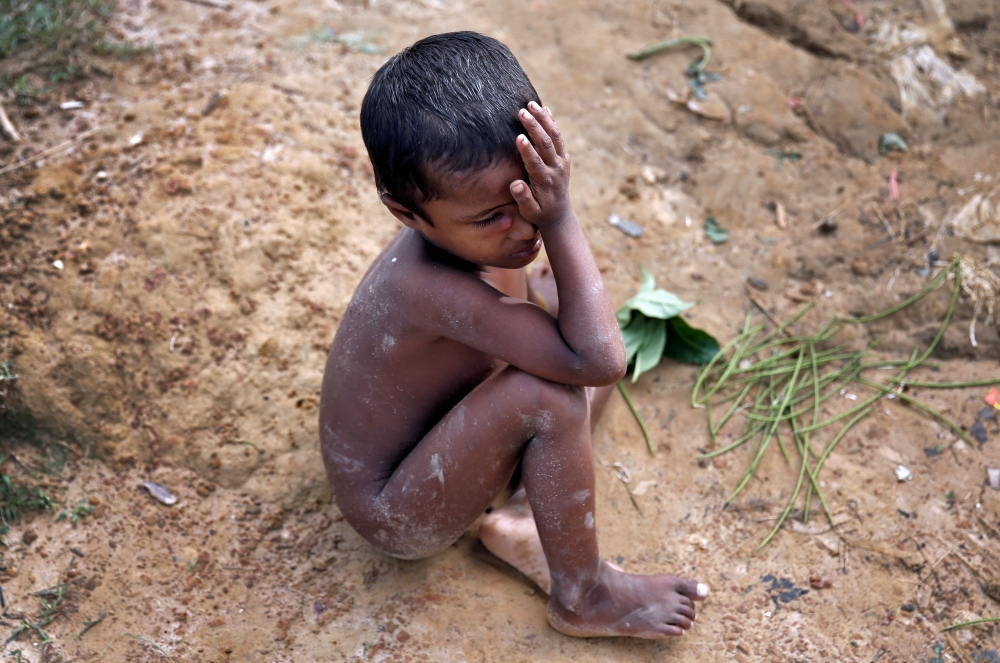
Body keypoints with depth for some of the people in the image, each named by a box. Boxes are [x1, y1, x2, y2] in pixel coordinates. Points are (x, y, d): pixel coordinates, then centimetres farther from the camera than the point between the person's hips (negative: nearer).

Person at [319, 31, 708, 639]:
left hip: (433, 450, 9)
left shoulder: (477, 234, -12)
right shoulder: (432, 287, -38)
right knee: (546, 394, -33)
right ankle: (583, 598, -11)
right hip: (396, 516, -9)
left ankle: (517, 519, -1)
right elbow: (598, 360, -42)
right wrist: (561, 221, -39)